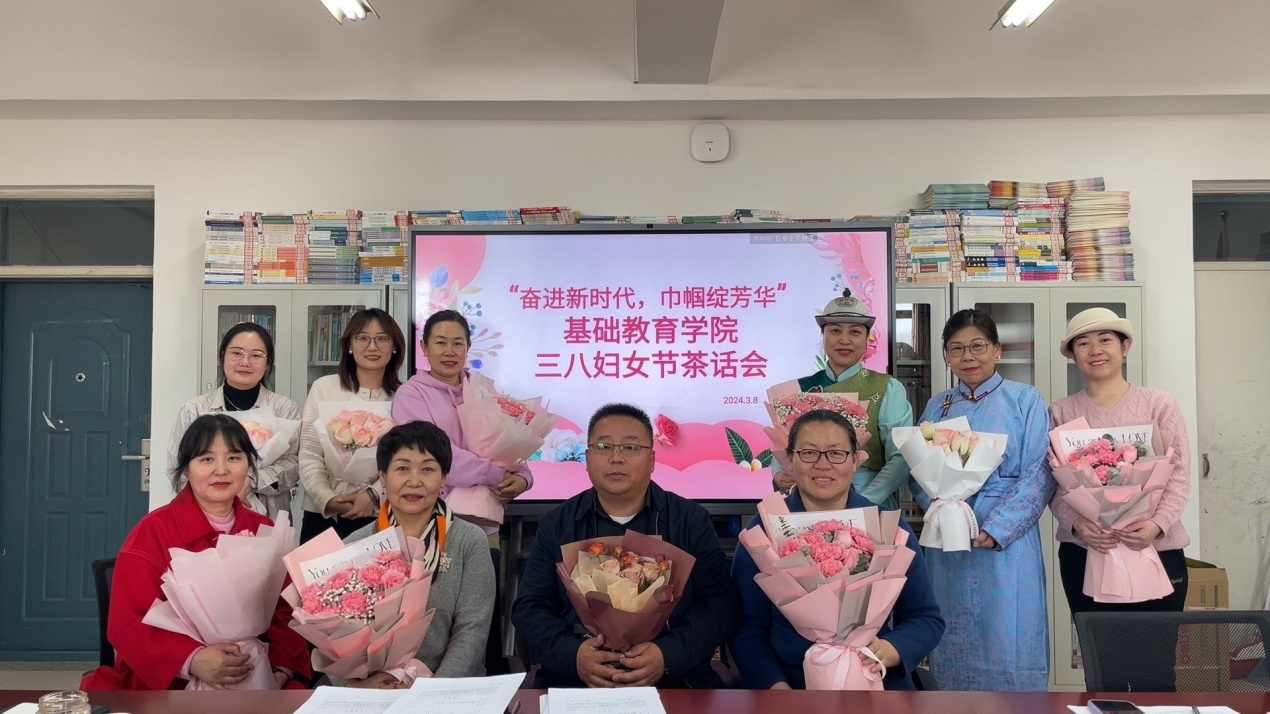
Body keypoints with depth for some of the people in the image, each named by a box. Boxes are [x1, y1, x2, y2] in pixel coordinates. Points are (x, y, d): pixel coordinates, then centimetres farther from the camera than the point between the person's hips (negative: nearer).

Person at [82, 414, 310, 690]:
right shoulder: (153, 531, -4)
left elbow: (285, 613, 7)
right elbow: (128, 625, -10)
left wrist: (281, 668, -12)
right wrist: (192, 660, -26)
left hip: (252, 682, 2)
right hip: (164, 685, -2)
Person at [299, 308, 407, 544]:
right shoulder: (324, 387, 4)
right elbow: (309, 456, -1)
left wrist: (374, 495, -20)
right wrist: (328, 499, -15)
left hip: (382, 518, 0)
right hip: (324, 515, 0)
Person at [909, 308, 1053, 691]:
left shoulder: (1025, 400, 0)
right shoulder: (935, 407, 12)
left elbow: (1039, 476, -7)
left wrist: (994, 530, -17)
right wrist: (938, 507, -12)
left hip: (1006, 541, -3)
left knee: (1007, 645, 0)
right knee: (952, 648, 10)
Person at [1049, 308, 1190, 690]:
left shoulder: (1158, 404, 3)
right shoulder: (1061, 412, 6)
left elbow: (1179, 475, -2)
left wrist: (1158, 523, -18)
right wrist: (1075, 524, -16)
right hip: (1084, 555, 2)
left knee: (1154, 676, -1)